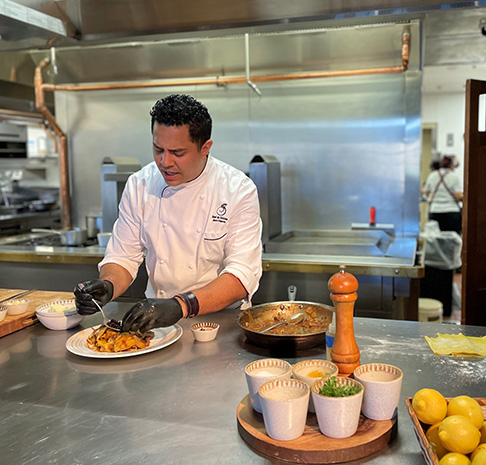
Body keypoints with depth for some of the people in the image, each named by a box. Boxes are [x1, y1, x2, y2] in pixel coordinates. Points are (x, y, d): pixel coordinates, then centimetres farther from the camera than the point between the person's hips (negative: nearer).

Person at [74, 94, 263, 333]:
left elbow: (243, 275, -20)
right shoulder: (139, 186, -2)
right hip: (156, 322, 3)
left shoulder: (239, 190, -12)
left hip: (221, 319, -2)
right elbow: (122, 257, 4)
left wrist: (180, 306, -34)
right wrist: (107, 286, -18)